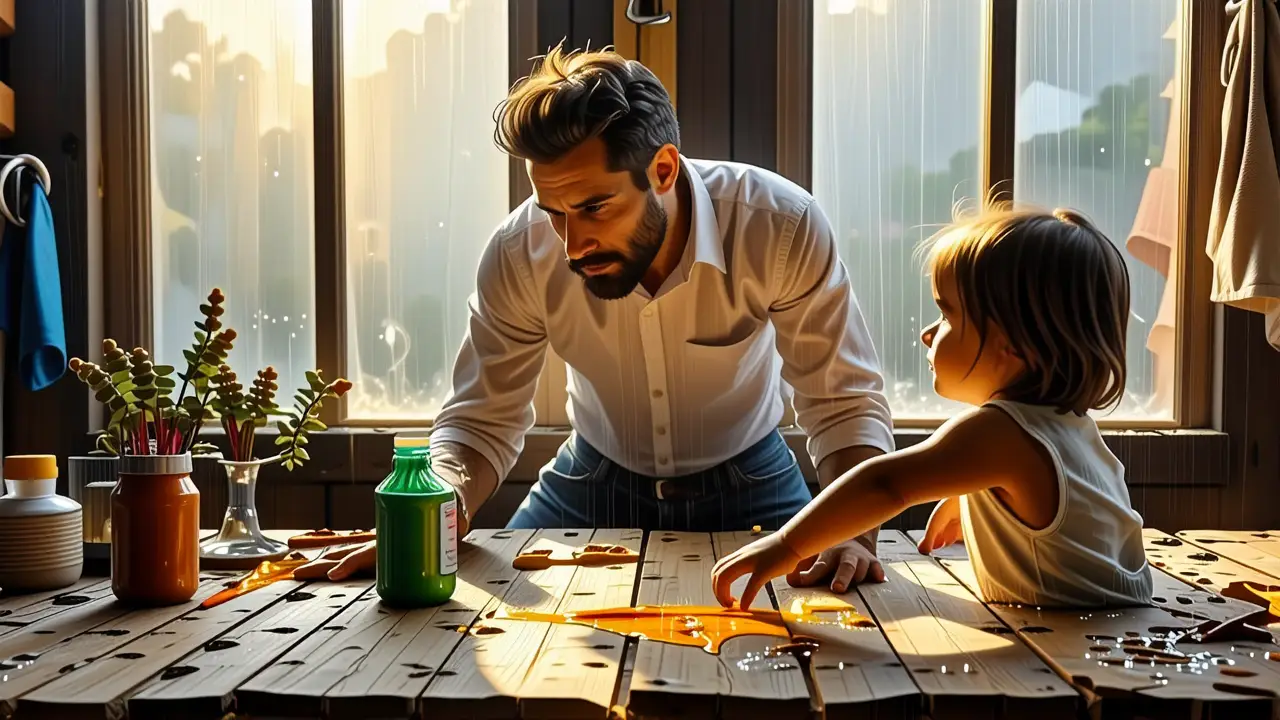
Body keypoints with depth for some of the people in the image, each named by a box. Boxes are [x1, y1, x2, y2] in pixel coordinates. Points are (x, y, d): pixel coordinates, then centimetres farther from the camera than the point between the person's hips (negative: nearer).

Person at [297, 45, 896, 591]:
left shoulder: (781, 226, -29)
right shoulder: (519, 253, -23)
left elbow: (845, 403, -21)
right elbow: (482, 419, -13)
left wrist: (854, 533, -39)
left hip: (747, 485, 0)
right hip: (592, 484, 1)